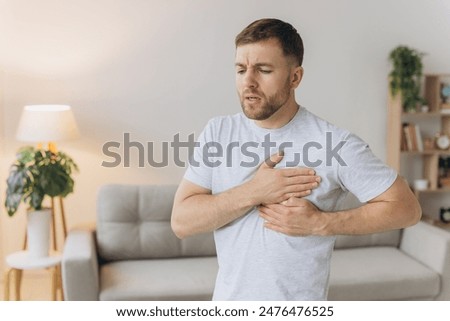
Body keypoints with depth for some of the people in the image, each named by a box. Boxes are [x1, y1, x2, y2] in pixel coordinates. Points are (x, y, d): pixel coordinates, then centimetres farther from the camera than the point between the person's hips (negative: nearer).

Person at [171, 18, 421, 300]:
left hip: (299, 302, -3)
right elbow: (181, 222, -12)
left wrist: (320, 223, -20)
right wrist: (253, 192, -24)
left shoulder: (335, 143, -16)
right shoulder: (217, 132, -7)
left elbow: (407, 207, -11)